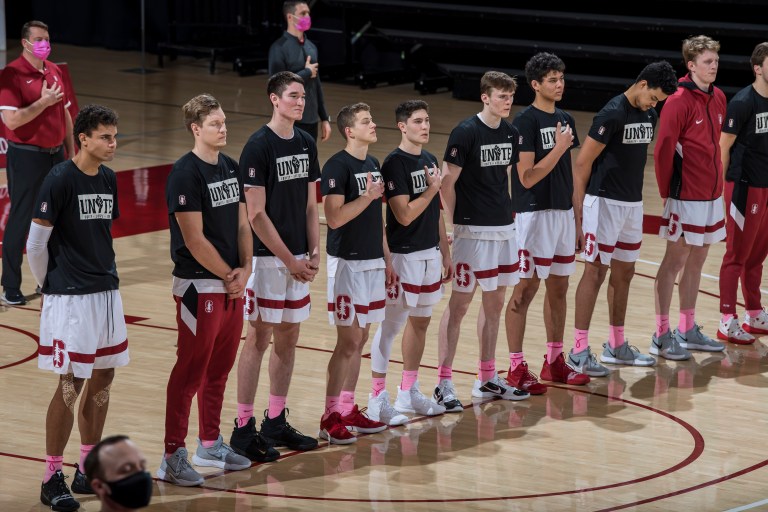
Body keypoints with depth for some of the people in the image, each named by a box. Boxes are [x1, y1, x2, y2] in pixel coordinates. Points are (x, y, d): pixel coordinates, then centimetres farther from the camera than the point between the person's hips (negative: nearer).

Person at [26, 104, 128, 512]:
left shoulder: (109, 179, 8)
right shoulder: (60, 180, -14)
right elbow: (36, 242, -10)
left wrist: (103, 275, 15)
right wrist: (48, 286, 0)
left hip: (106, 291, 7)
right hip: (70, 296, -7)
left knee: (103, 377, 10)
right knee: (71, 384, -4)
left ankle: (88, 470, 22)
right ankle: (52, 478, 5)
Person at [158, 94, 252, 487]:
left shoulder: (230, 168, 11)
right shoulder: (186, 174, -14)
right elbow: (194, 239, -17)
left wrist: (244, 269, -1)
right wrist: (229, 275, -11)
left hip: (232, 284, 8)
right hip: (199, 287, -8)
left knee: (219, 369, 15)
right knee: (190, 372, -4)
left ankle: (210, 445, 27)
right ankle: (173, 457, 0)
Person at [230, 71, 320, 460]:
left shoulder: (306, 144, 9)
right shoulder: (258, 147, -13)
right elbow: (256, 214, -15)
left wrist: (313, 252, 2)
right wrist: (289, 259, -14)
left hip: (298, 258, 7)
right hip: (267, 257, -7)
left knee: (288, 336, 11)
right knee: (259, 337, -4)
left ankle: (276, 423, 20)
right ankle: (244, 428, 1)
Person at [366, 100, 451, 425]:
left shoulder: (429, 160, 10)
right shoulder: (395, 163, -14)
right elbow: (404, 214, -20)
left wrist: (445, 253, 16)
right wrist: (432, 189, -17)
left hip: (430, 253, 8)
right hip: (403, 254, -8)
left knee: (420, 322, 14)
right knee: (390, 325, -3)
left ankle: (409, 392, 25)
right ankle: (377, 400, 2)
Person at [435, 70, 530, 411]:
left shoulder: (510, 133, 7)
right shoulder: (466, 132, -14)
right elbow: (447, 182, -12)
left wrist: (505, 212, 15)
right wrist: (455, 223, -9)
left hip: (504, 228, 7)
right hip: (473, 230, -7)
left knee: (495, 303, 13)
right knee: (459, 305, -2)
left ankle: (487, 379, 23)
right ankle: (443, 383, 3)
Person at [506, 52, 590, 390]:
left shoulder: (565, 120, 10)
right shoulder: (525, 122, -13)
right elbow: (527, 177, -17)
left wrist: (576, 212, 14)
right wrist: (559, 148, -19)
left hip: (563, 212, 7)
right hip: (534, 213, -7)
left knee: (559, 288, 12)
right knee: (525, 289, -2)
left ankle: (555, 362, 22)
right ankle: (517, 368, 3)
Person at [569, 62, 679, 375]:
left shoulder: (650, 115, 8)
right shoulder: (612, 114, -16)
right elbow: (582, 163, -15)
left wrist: (636, 199, 16)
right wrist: (579, 213, -15)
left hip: (633, 204, 8)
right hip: (605, 203, -8)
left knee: (624, 272, 13)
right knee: (595, 272, -6)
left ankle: (616, 346, 23)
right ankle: (579, 351, -2)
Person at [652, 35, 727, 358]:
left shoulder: (718, 99, 7)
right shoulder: (679, 102, -15)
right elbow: (663, 150, -14)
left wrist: (718, 181, 11)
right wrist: (667, 192, -10)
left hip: (712, 195, 7)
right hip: (687, 196, -7)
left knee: (697, 260, 14)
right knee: (675, 261, -1)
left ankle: (688, 330, 23)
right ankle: (661, 336, 5)